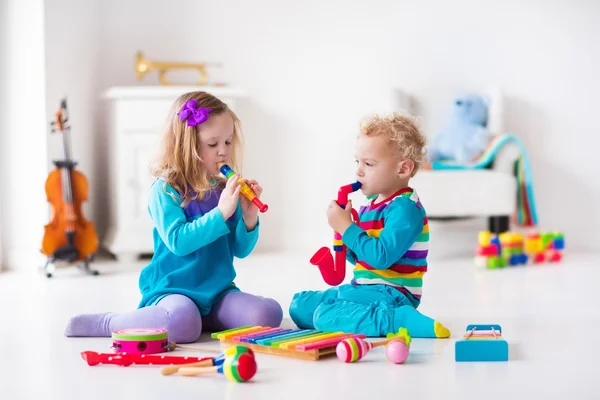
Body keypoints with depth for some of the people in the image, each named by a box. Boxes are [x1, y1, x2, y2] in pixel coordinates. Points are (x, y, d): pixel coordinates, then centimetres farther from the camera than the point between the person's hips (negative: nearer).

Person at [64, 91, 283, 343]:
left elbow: (240, 250, 10)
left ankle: (206, 319, 6)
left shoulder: (224, 189, 7)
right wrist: (221, 213, -24)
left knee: (268, 314, -18)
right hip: (171, 290, -5)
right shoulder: (165, 189, -8)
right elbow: (178, 241, -21)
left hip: (218, 292, 5)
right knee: (183, 324, -37)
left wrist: (249, 218, -8)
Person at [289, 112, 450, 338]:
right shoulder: (371, 203, 11)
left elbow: (381, 257, -27)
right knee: (299, 305, 11)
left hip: (390, 294, -10)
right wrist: (344, 234, -3)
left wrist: (346, 227, -19)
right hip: (364, 289, 10)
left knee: (326, 315, -29)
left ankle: (399, 319, -25)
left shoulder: (405, 208, -17)